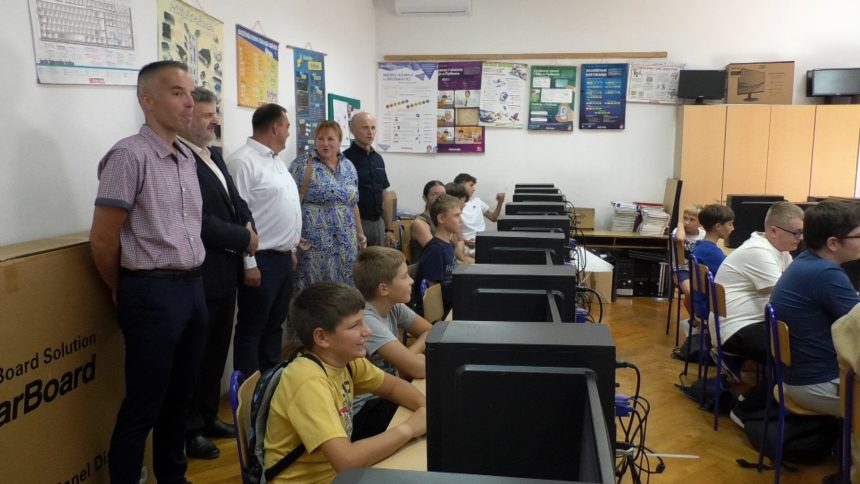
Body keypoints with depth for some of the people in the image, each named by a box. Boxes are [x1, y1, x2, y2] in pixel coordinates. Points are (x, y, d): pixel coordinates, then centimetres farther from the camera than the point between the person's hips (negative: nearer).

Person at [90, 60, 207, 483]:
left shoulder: (187, 157, 10)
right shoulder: (130, 155, -14)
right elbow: (102, 241, -12)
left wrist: (192, 283, 16)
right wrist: (126, 292, 1)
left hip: (192, 287, 8)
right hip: (153, 293, -7)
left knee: (180, 395, 19)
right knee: (143, 405, 4)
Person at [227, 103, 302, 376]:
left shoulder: (276, 160, 14)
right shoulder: (243, 161, -15)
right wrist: (249, 263, -20)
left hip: (283, 257, 9)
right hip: (261, 260, -9)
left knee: (275, 324, 17)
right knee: (252, 329, 2)